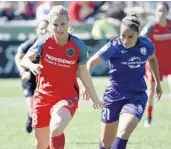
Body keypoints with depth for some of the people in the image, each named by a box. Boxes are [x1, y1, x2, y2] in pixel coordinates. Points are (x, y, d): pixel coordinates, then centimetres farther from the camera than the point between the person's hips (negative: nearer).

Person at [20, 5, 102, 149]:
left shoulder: (78, 46, -8)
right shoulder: (44, 42, -7)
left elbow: (84, 73, 3)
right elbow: (25, 60, -16)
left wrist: (94, 97, 10)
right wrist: (31, 65, -40)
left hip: (67, 97, -2)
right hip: (43, 97, 2)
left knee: (56, 130, -32)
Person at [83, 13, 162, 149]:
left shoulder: (146, 45, -8)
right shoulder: (113, 47, -17)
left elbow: (152, 59, 16)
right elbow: (91, 62, -11)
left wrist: (158, 82, 22)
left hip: (137, 97, 0)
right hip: (114, 96, 0)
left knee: (123, 134, -25)